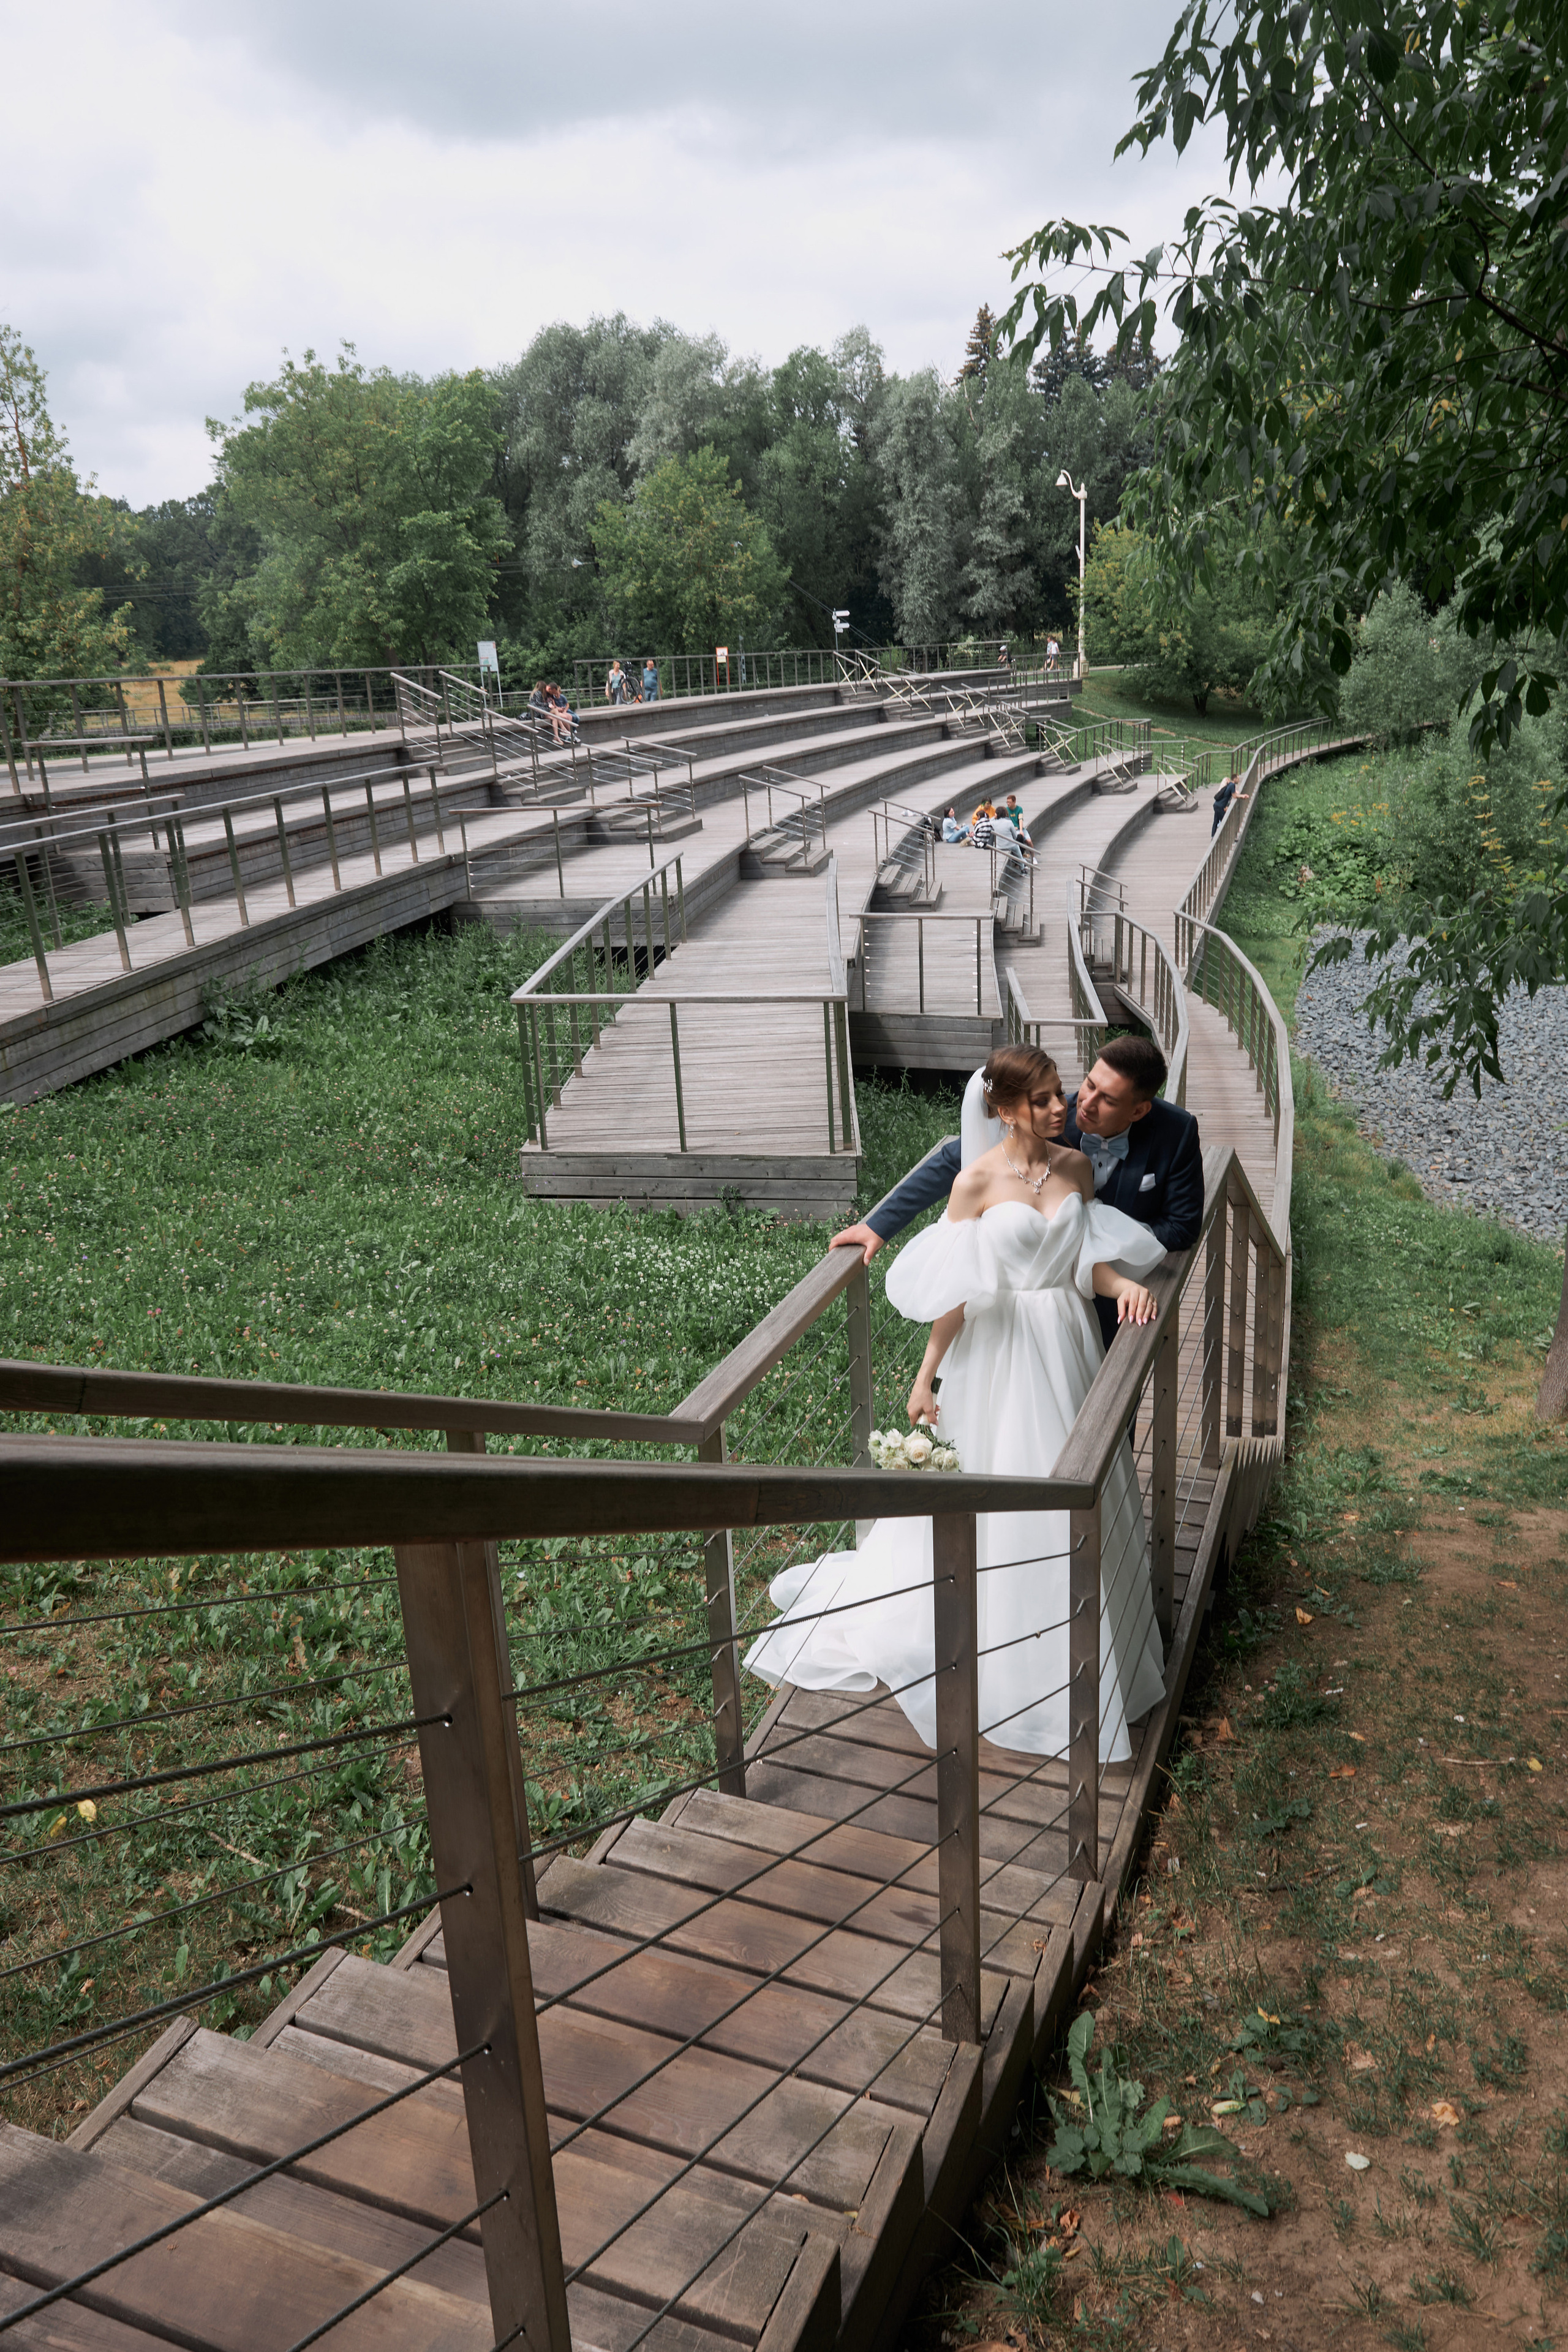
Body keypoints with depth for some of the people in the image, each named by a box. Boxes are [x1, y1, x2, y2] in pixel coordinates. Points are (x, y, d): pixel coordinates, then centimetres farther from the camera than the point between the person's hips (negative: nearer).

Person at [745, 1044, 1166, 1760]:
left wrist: (1122, 1283, -15)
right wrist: (926, 1377, -6)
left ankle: (1065, 1654, 36)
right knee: (997, 1498, 6)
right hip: (1002, 1353, -5)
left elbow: (1089, 1260, 6)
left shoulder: (1076, 1166, 0)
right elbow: (955, 1291, -9)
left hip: (1069, 1347, 5)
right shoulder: (977, 1181, -13)